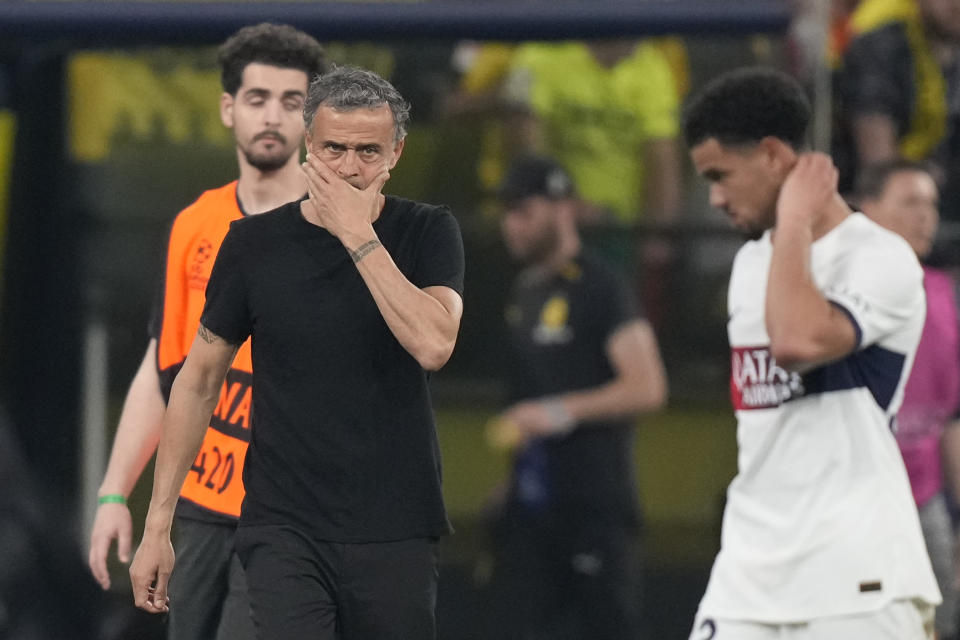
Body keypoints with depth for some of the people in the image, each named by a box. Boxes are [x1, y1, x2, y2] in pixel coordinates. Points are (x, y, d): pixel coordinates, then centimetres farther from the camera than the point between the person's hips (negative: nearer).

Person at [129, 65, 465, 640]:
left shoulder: (427, 233, 1)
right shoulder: (257, 243, 3)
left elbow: (433, 345, -17)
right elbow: (200, 381, 9)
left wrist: (358, 235, -15)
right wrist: (158, 523, 6)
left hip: (396, 533, 1)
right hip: (285, 530, -1)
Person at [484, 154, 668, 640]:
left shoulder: (599, 288, -9)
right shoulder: (523, 292, 16)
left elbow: (647, 388, -18)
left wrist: (558, 412, -23)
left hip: (594, 505, -8)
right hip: (530, 504, 8)